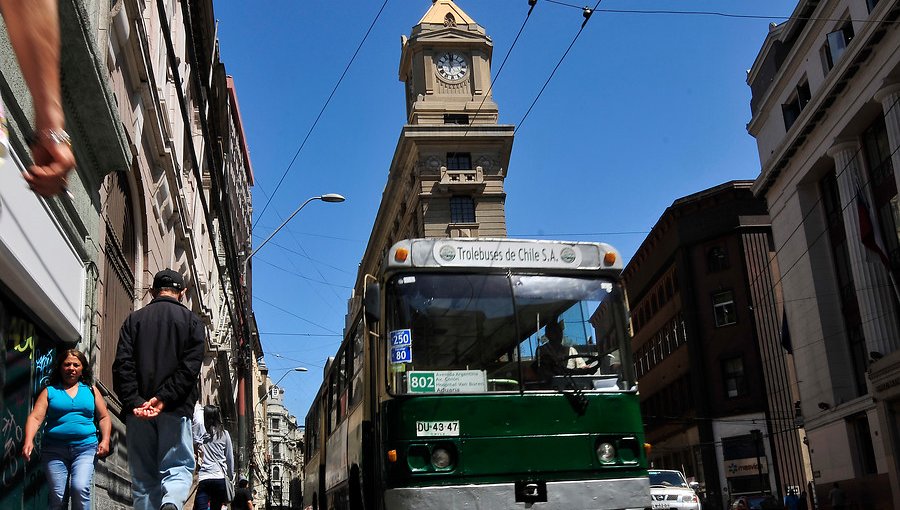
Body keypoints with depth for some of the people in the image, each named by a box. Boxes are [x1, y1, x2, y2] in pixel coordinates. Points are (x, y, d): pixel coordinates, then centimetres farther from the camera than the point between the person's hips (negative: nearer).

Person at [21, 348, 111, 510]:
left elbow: (104, 417, 14)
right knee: (56, 495, -1)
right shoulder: (49, 391, 9)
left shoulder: (91, 390, 13)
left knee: (80, 488, -19)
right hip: (54, 450, 0)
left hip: (85, 448, 0)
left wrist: (105, 440, -1)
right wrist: (29, 441, -18)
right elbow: (35, 418, -2)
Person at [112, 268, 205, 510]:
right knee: (178, 467, 2)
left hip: (137, 411, 2)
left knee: (143, 475, 8)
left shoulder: (134, 319, 12)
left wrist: (133, 402, -7)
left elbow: (122, 365, 0)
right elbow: (190, 367, -7)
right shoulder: (191, 320, 7)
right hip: (175, 409, -2)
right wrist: (164, 398, -11)